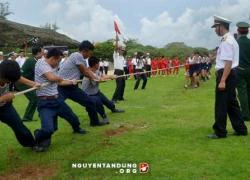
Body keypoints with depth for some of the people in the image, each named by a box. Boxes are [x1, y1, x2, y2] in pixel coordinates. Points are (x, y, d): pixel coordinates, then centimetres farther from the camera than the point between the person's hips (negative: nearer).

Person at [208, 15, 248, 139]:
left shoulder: (226, 42, -16)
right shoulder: (230, 39, 16)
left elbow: (228, 63, -22)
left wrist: (222, 81, -25)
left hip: (226, 74, -10)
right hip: (231, 74, 10)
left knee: (221, 105, -1)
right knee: (231, 103, 16)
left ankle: (220, 132, 8)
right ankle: (240, 129, 25)